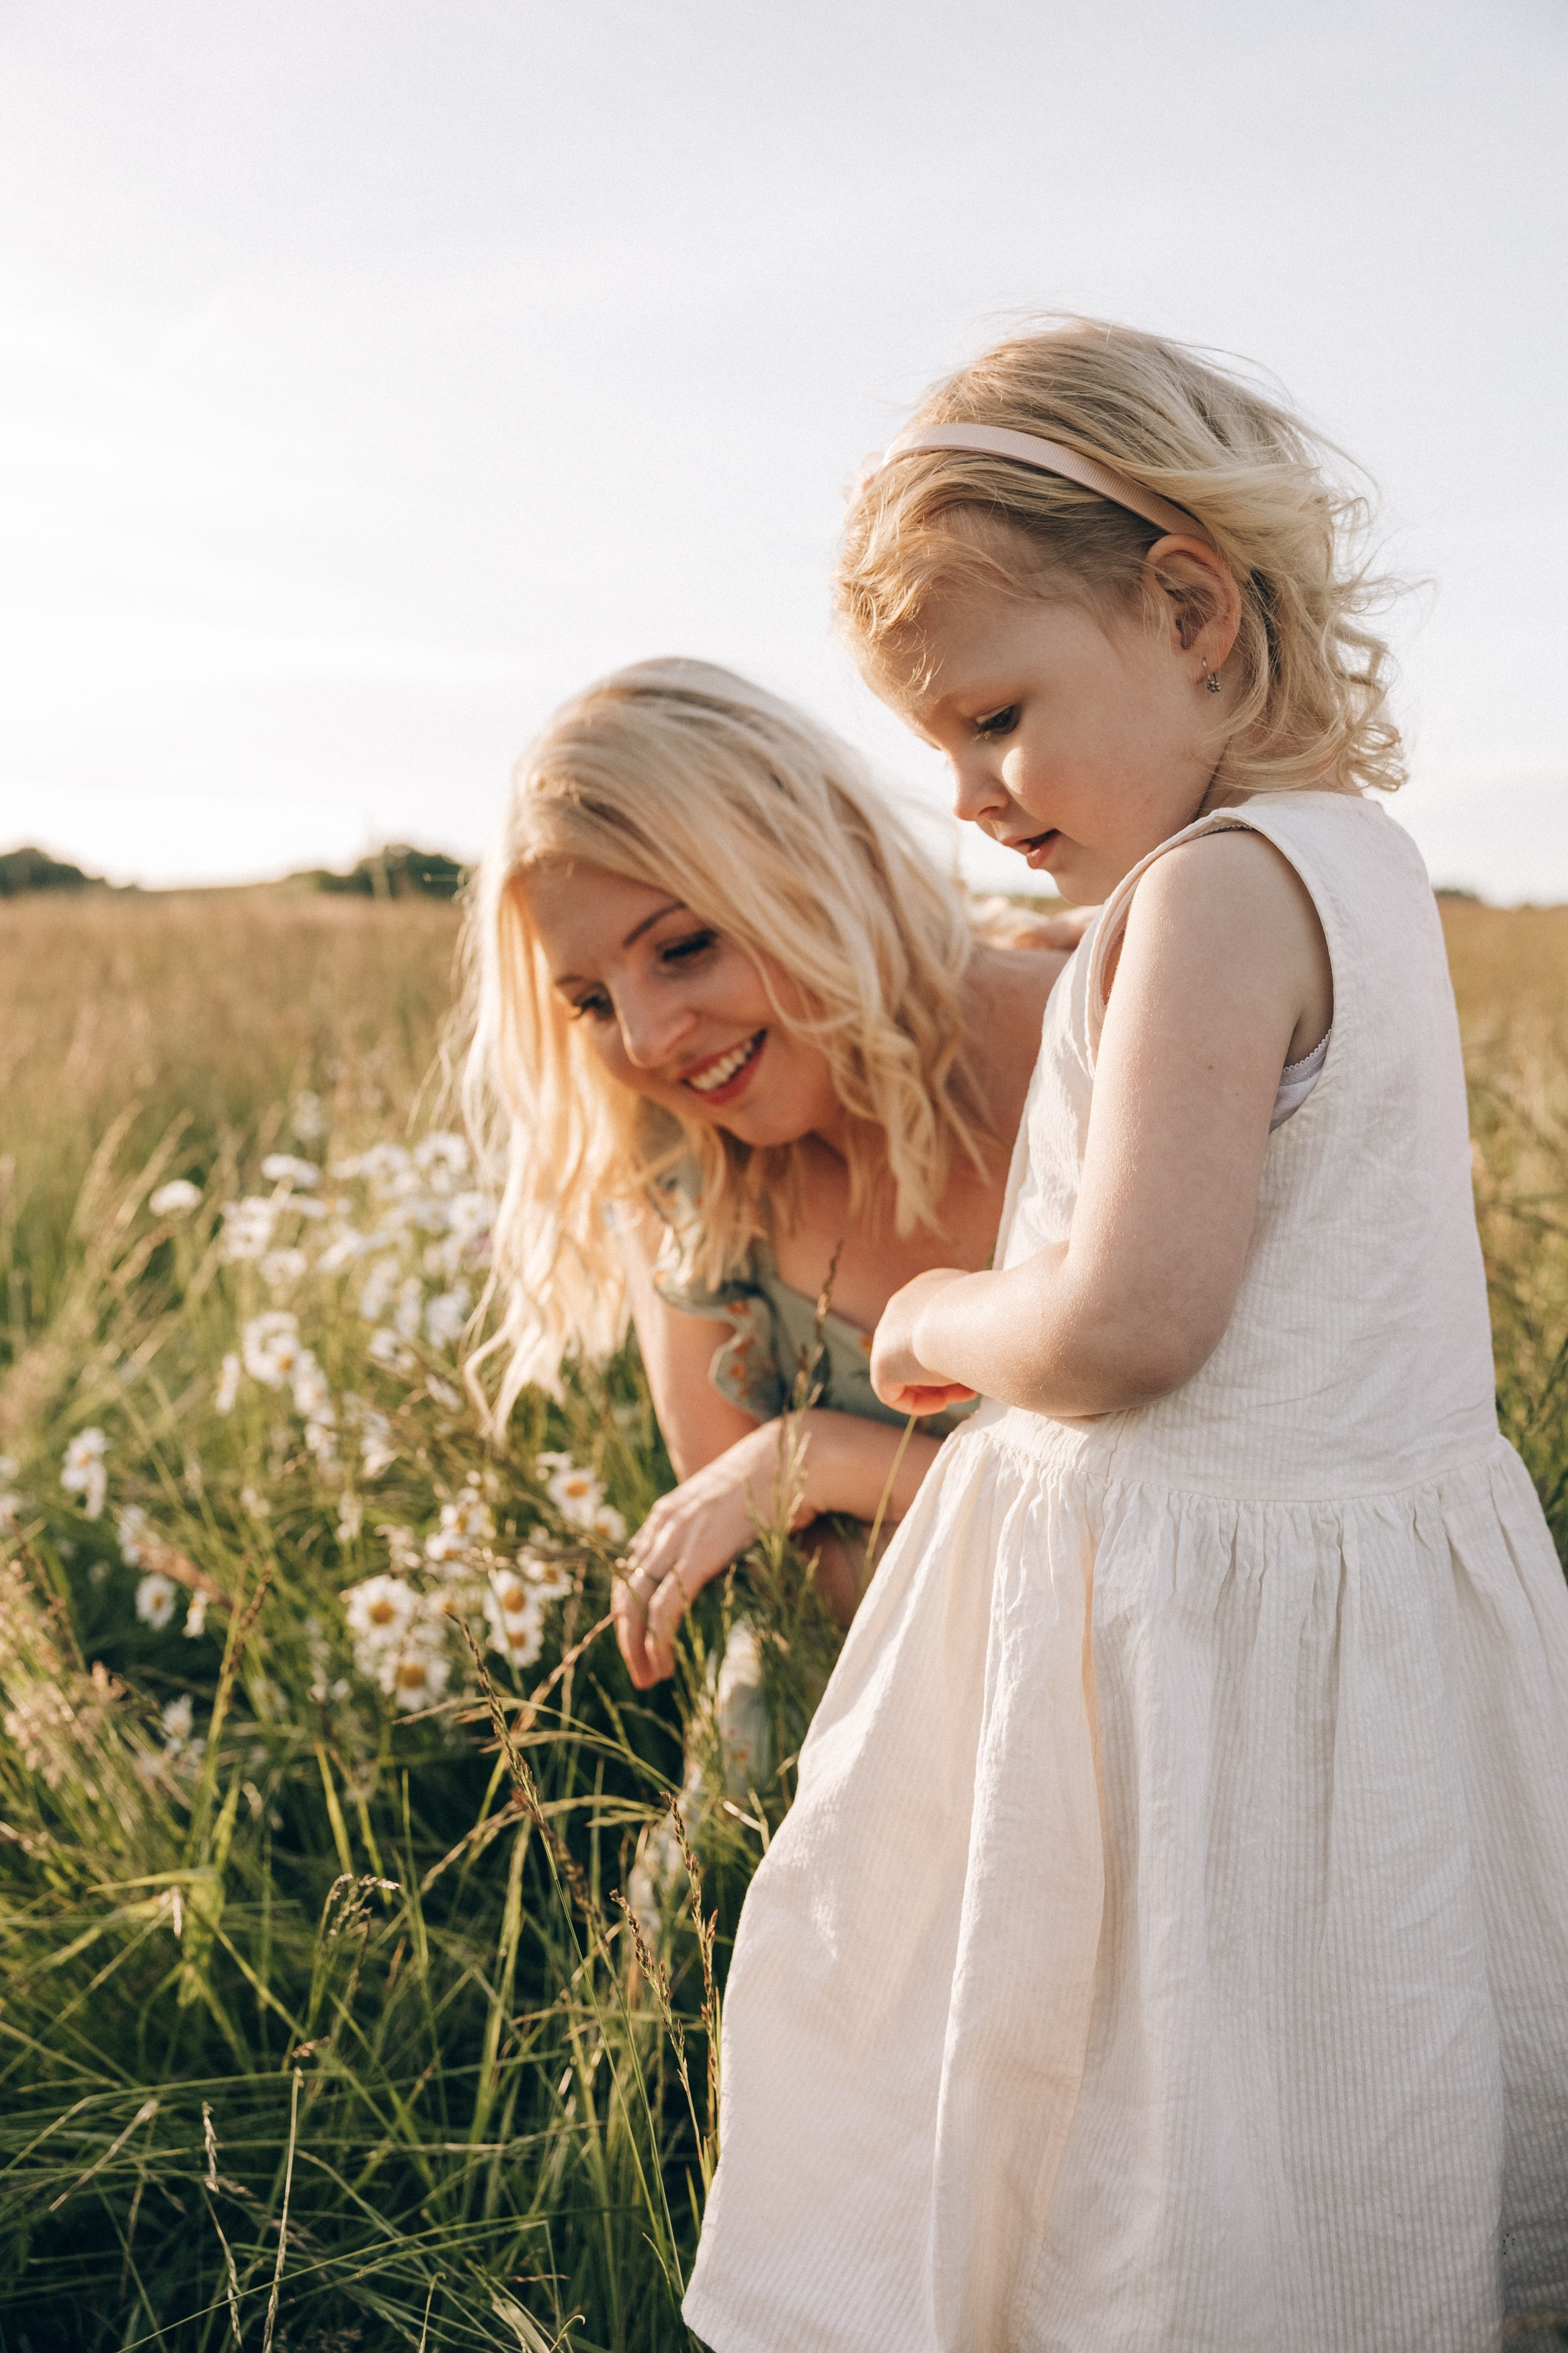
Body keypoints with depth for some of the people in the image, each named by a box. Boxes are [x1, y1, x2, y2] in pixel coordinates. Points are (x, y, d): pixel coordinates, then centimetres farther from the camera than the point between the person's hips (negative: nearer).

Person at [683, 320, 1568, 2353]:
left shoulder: (1215, 890, -21)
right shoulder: (1356, 854, 8)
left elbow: (1124, 1327, -25)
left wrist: (934, 1320, -7)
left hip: (1200, 1620, -10)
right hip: (1394, 1557, 10)